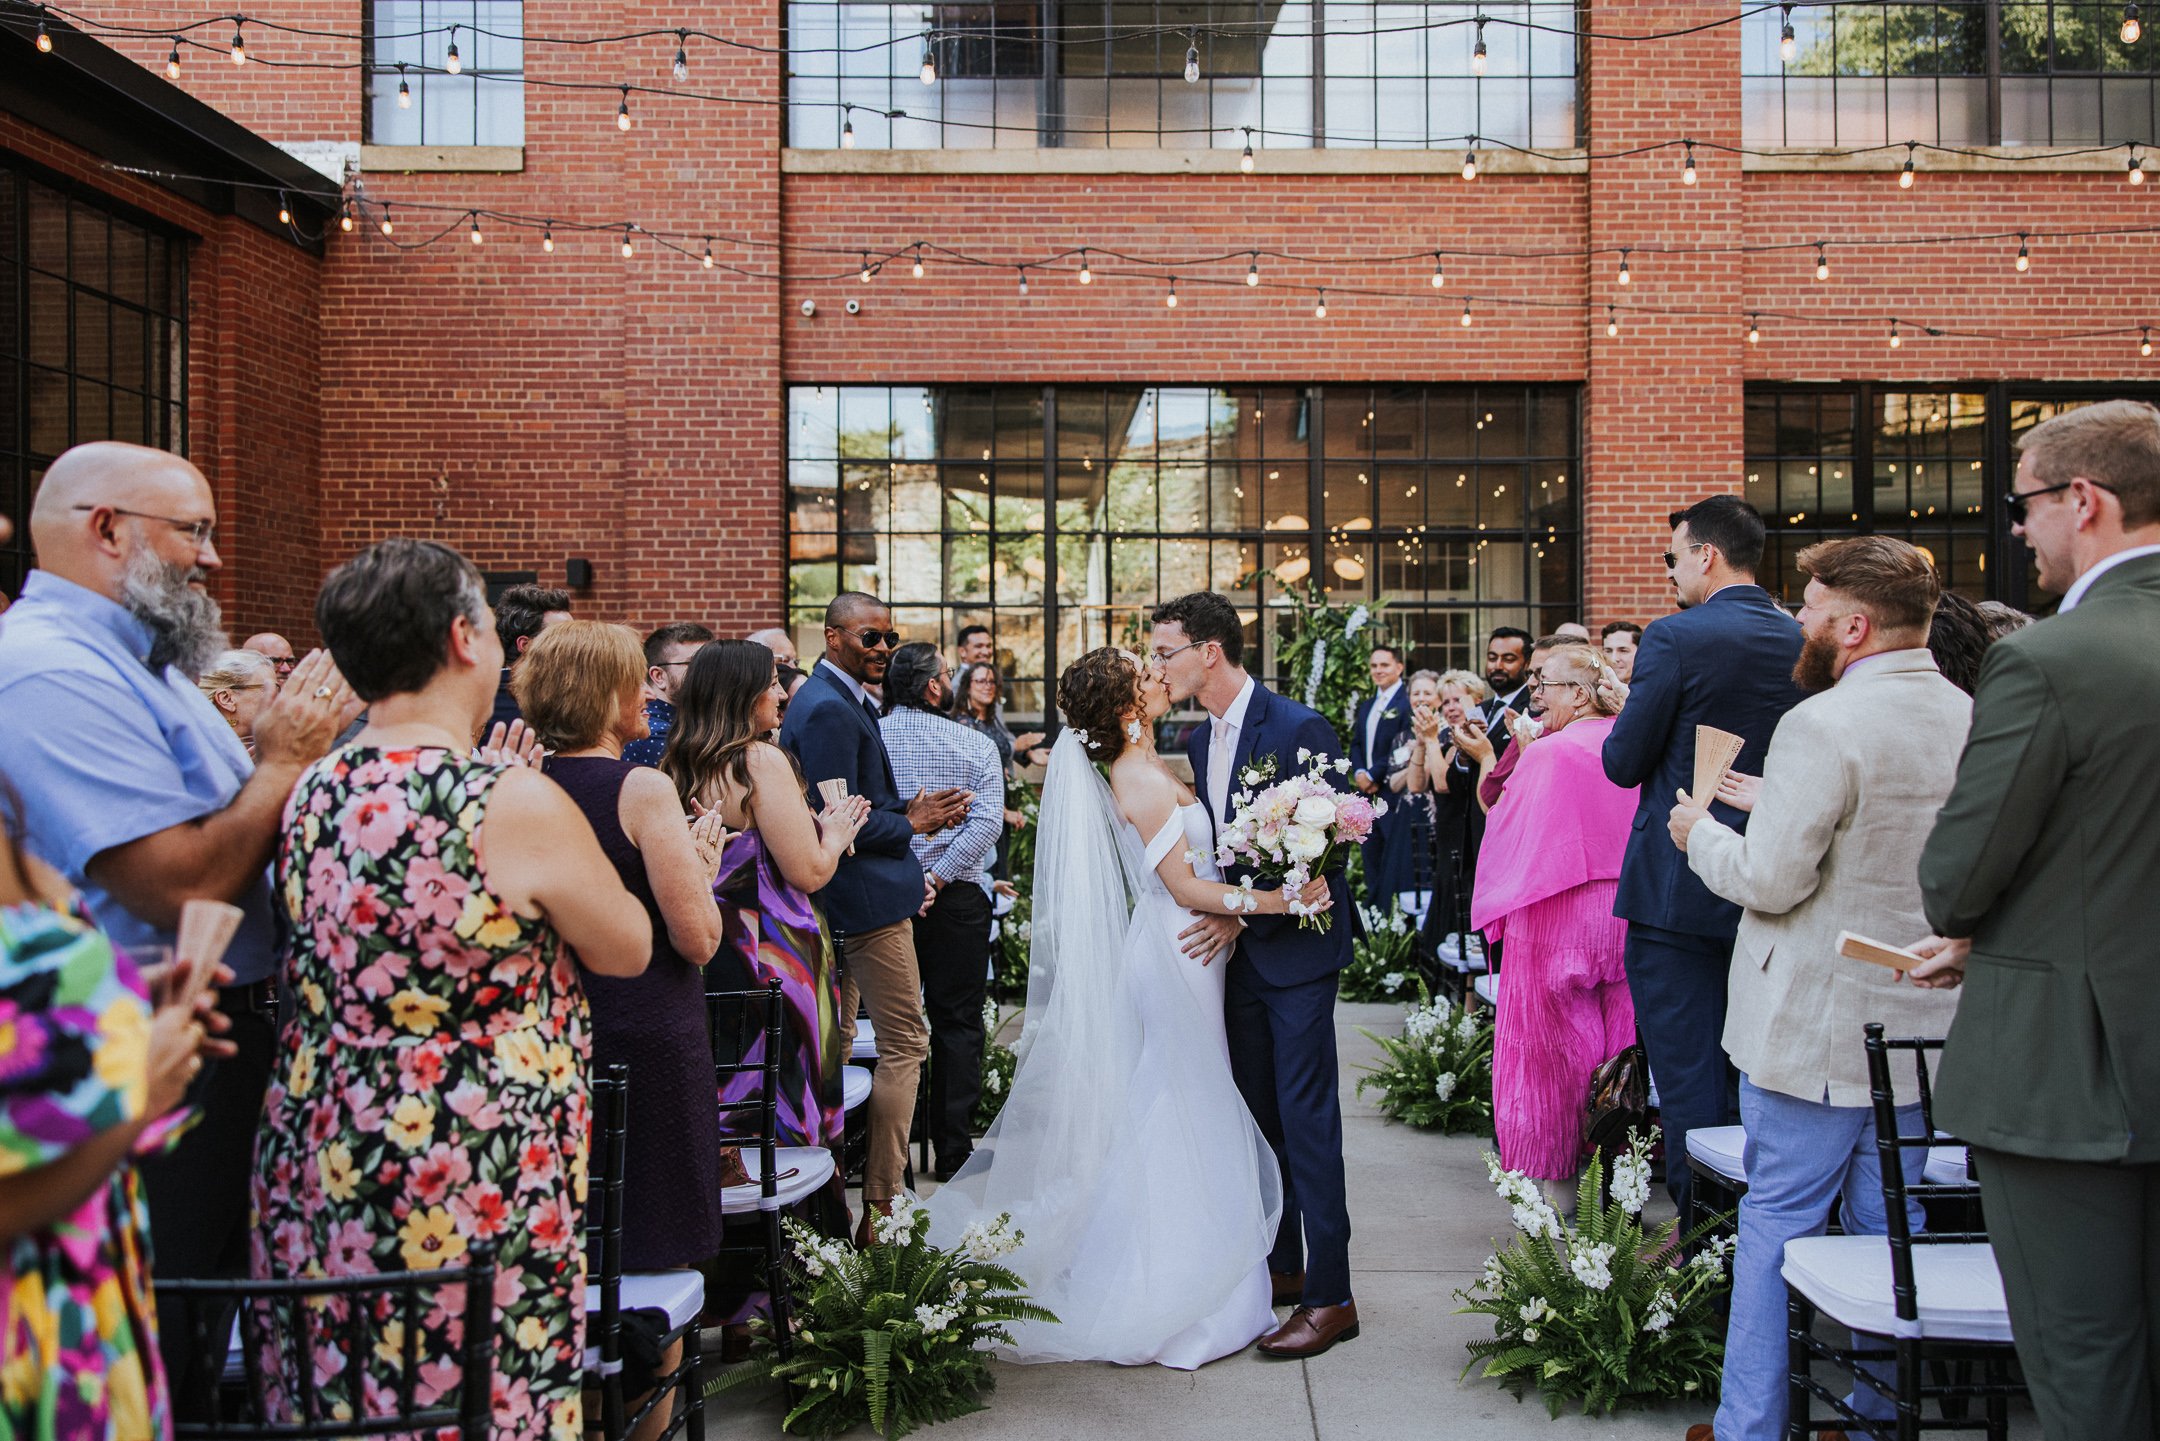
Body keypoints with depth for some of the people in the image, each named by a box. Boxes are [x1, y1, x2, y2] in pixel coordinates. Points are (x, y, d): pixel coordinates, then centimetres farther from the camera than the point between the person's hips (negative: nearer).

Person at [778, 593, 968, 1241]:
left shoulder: (834, 701, 15)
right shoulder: (830, 710, -18)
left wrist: (905, 809, 6)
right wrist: (913, 824, -11)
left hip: (839, 903, 11)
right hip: (868, 896, -11)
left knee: (836, 1045, 16)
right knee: (905, 1046, -4)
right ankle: (879, 1202, 1)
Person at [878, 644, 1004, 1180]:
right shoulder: (975, 745, -4)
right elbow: (987, 822, -16)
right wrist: (936, 878, -16)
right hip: (956, 899, -2)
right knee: (958, 1024, 7)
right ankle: (954, 1149, 11)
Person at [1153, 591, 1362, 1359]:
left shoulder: (1299, 728, -15)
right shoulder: (1199, 740, 10)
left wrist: (1243, 916, -19)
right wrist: (1221, 923, 1)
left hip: (1297, 949, -7)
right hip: (1237, 951, 8)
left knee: (1306, 1120, -5)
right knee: (1258, 1115, 13)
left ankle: (1330, 1295, 3)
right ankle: (1282, 1266, 26)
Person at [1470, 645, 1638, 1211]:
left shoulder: (1547, 755, -15)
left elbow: (1508, 832, -8)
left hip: (1557, 919, -5)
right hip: (1629, 919, 5)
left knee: (1556, 1045, 6)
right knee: (1618, 1043, 12)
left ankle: (1560, 1181, 13)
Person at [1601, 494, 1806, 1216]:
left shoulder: (1675, 638, -15)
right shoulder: (1805, 642, 4)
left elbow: (1624, 763, -12)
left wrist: (1630, 713, 8)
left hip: (1679, 891, -6)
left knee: (1687, 1075, 2)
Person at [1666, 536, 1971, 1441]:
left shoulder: (1824, 724, -19)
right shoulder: (1973, 718, 5)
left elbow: (1769, 879, -20)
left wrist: (1702, 832, 1)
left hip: (1816, 1026, -7)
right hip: (1923, 1022, 7)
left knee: (1777, 1225, 4)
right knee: (1890, 1226, 16)